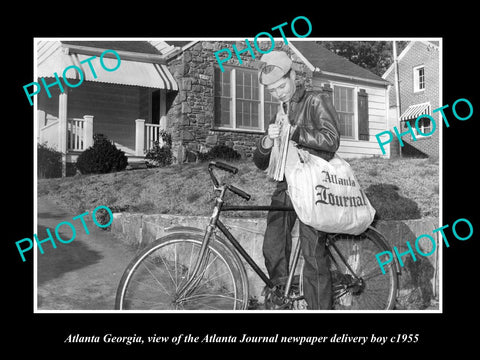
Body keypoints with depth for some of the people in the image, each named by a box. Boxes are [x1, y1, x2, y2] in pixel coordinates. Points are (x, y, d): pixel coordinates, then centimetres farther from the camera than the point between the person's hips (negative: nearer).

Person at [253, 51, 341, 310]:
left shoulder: (317, 101, 4)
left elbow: (331, 140, -12)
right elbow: (261, 163, 16)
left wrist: (292, 132, -15)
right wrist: (267, 141, -6)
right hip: (285, 186, 6)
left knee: (313, 255, -10)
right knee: (272, 249, 2)